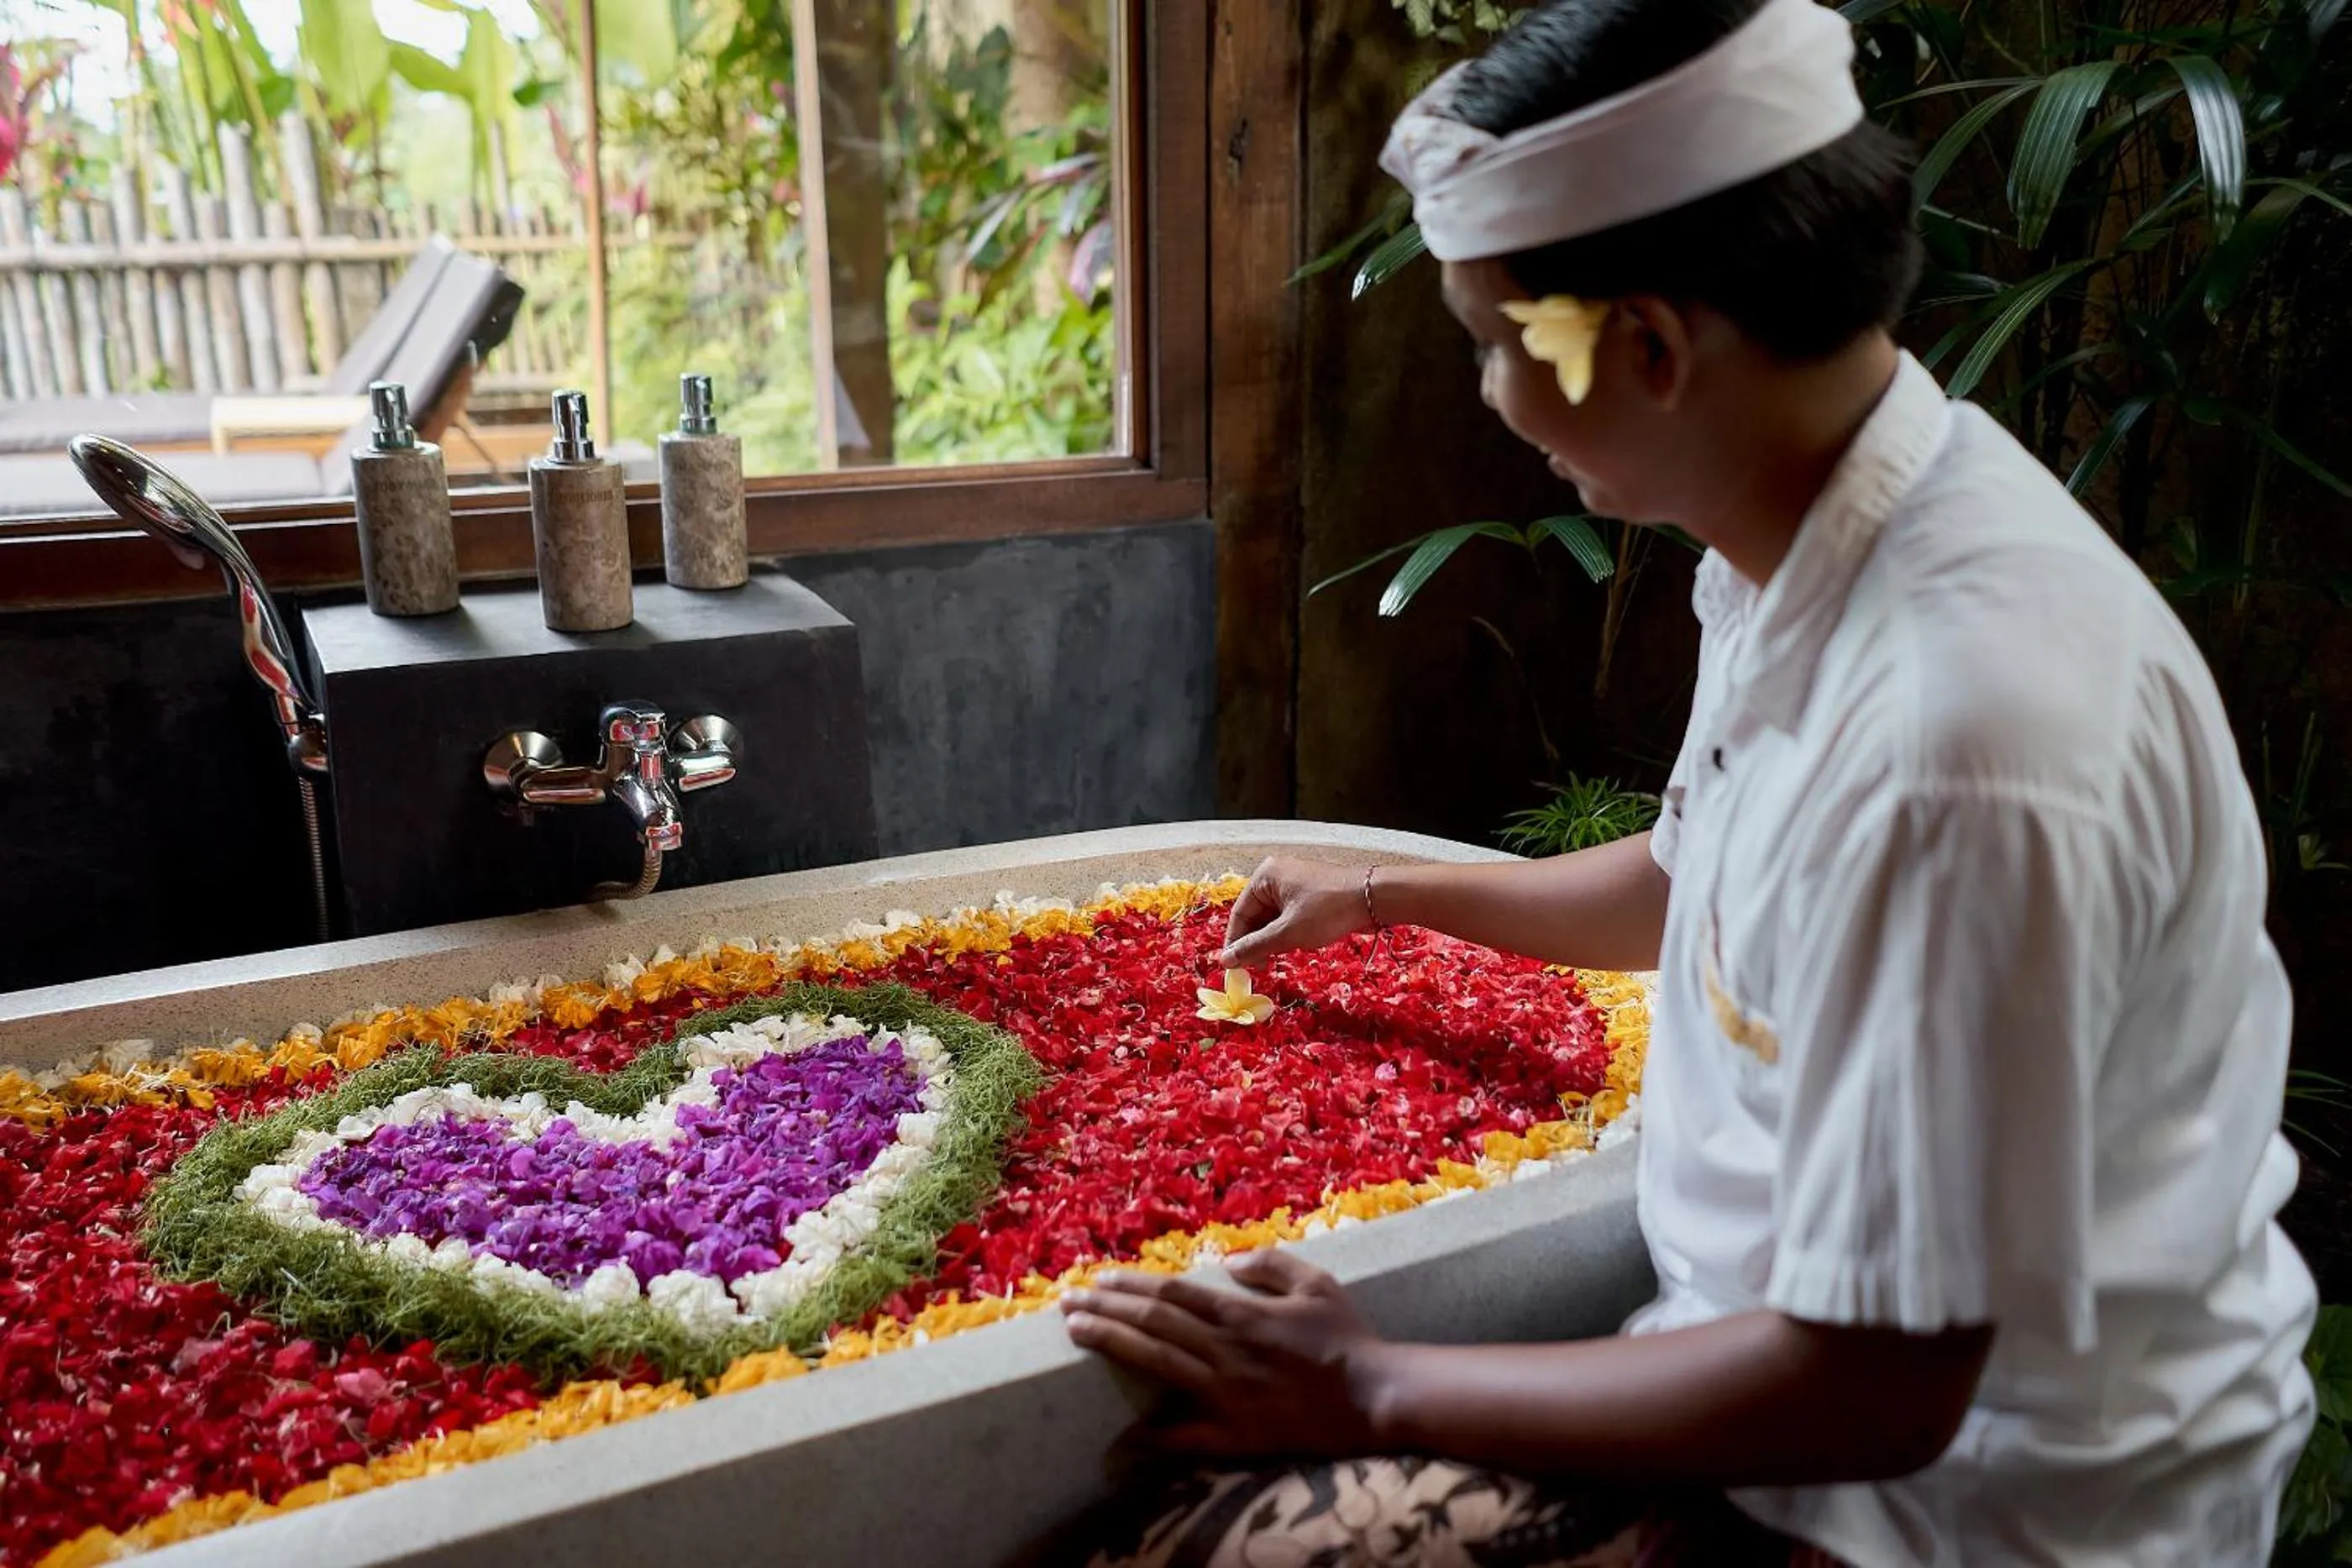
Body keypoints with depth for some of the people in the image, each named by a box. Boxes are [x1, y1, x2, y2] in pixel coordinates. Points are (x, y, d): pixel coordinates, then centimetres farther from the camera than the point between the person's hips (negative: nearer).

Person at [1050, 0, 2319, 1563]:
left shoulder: (1951, 734, -32)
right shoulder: (1804, 555, -1)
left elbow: (1871, 1393, -26)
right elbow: (1692, 883, 18)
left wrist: (1375, 1387, -16)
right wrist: (1383, 893, 28)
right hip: (1830, 1345, 8)